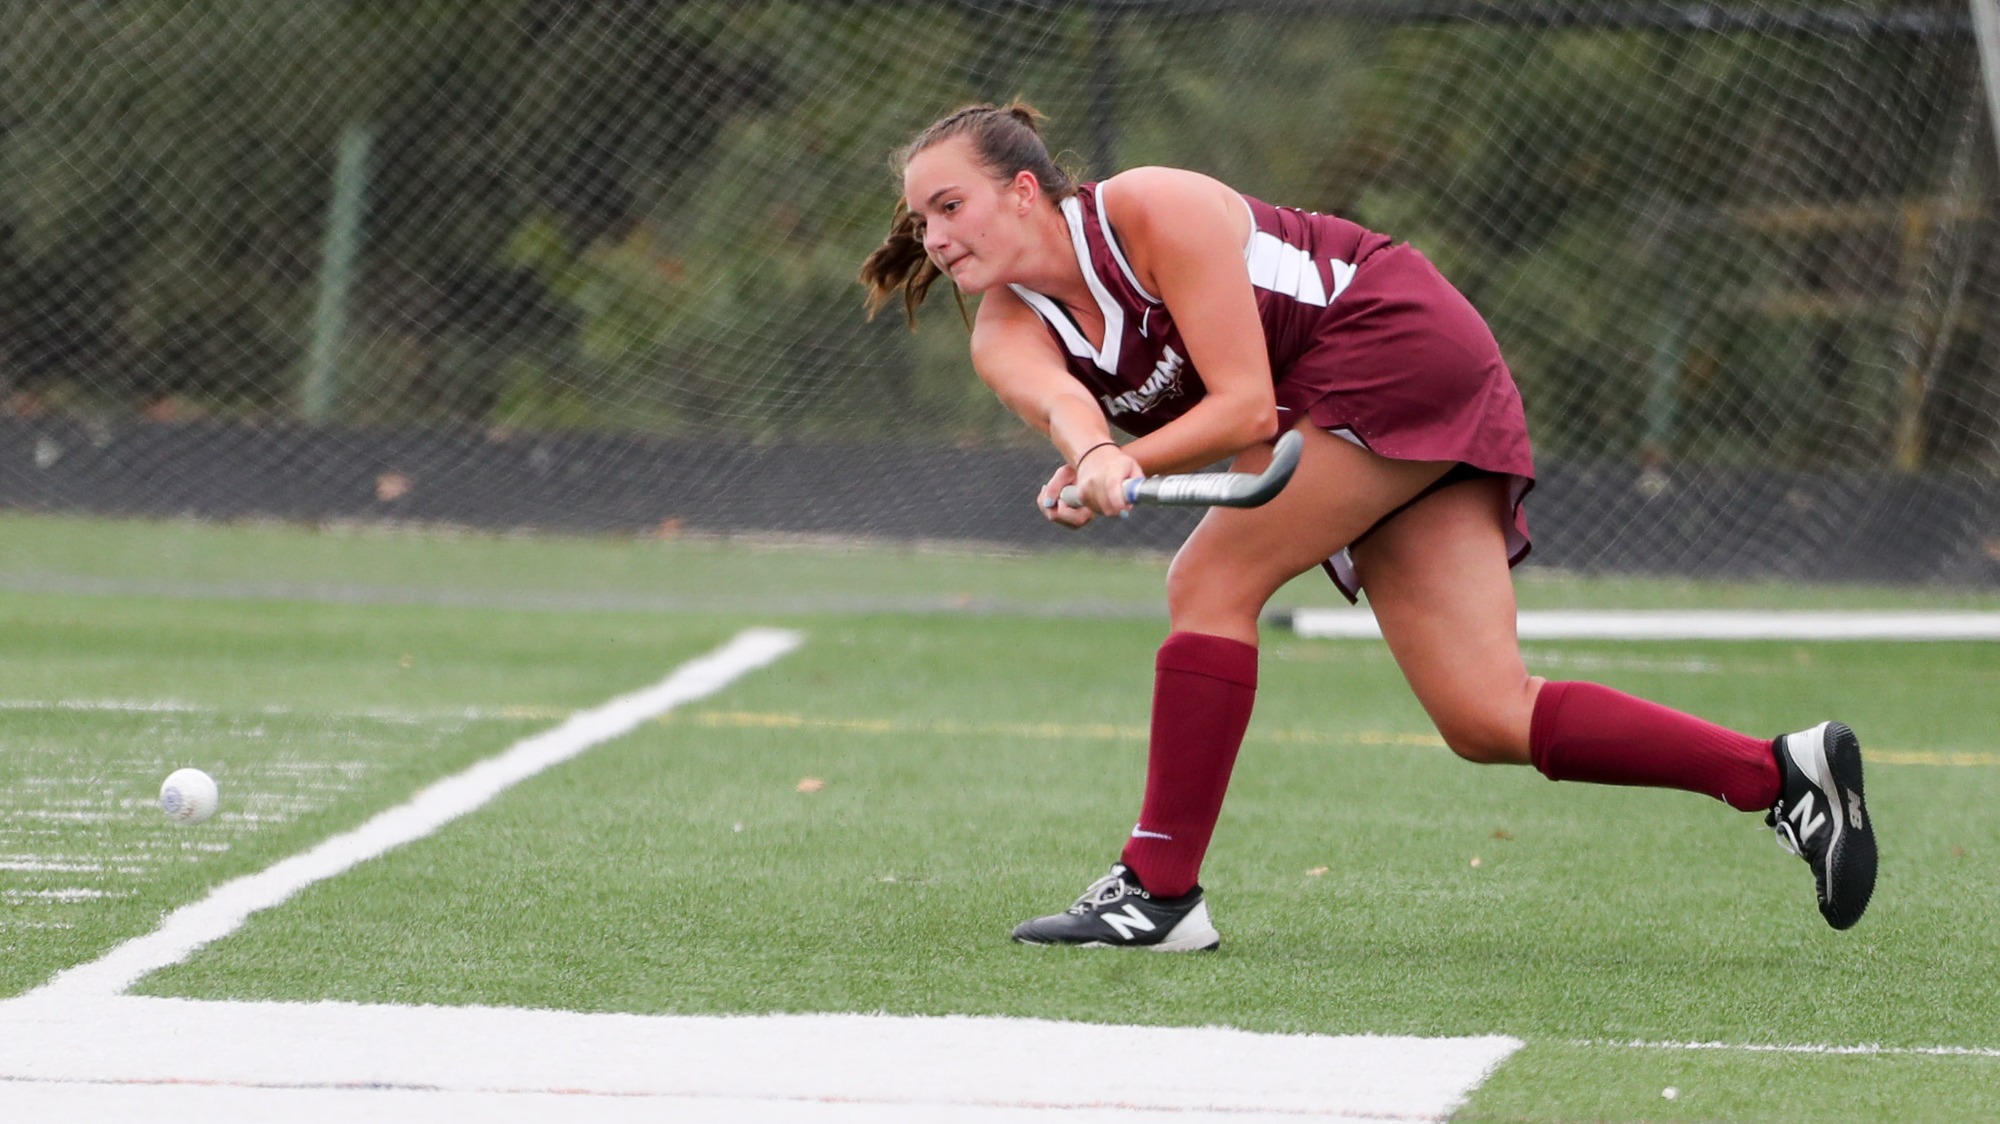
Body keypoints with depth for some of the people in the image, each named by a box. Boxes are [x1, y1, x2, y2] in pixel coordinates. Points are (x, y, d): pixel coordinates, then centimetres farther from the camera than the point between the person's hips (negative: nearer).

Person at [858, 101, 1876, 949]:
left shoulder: (1153, 210, -20)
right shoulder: (1007, 330, 0)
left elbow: (1245, 408, -23)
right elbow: (1057, 398, -25)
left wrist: (1128, 462, -36)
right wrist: (1096, 450, -46)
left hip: (1401, 341, -8)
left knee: (1210, 580, -18)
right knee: (1489, 721, -1)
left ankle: (1160, 890, -14)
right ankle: (1783, 774, 4)